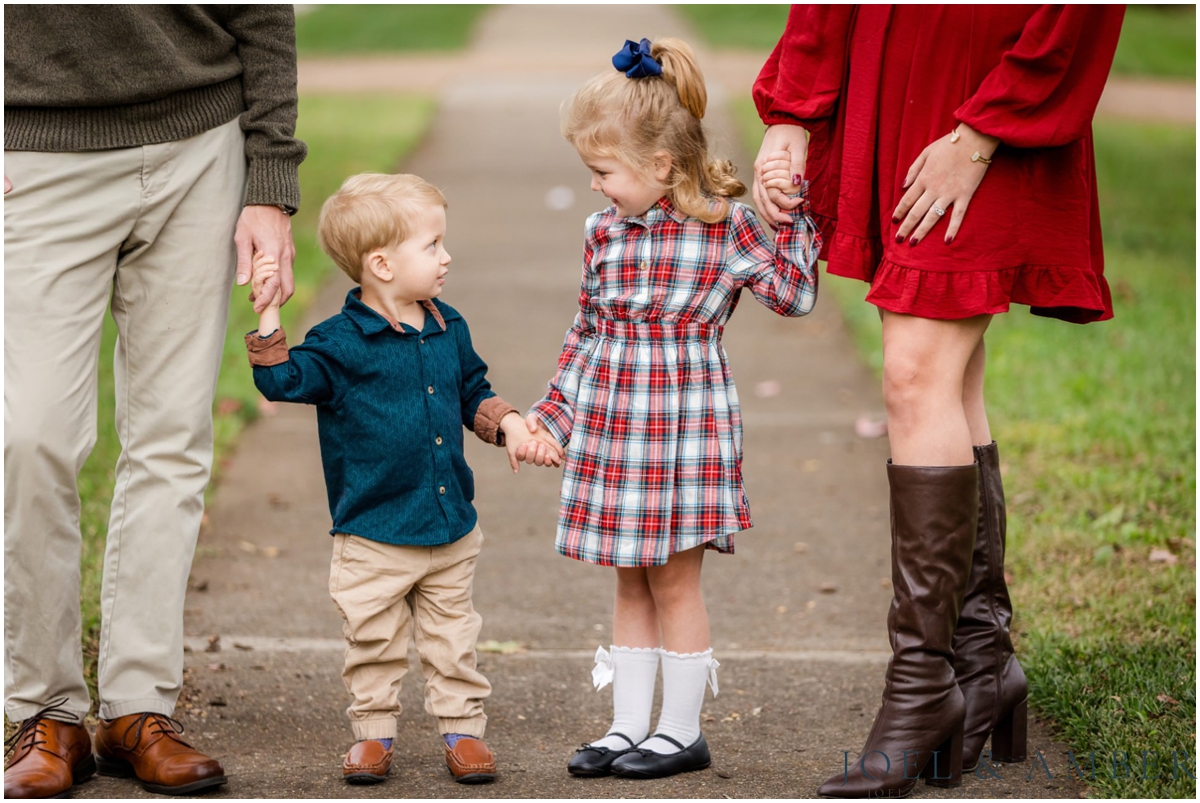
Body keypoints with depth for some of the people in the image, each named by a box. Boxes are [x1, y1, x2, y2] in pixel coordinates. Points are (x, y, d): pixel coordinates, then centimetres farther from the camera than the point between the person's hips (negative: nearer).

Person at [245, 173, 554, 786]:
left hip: (451, 529, 4)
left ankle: (463, 727, 21)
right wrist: (268, 316, -28)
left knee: (452, 638, 11)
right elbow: (283, 382, -20)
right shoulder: (342, 343, -12)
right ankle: (372, 732, 19)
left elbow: (472, 391, 20)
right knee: (374, 643, 6)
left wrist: (506, 423, 3)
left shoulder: (448, 329, 6)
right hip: (374, 536, -4)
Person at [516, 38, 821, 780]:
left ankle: (682, 732, 12)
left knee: (674, 580, 1)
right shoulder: (605, 231, 5)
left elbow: (795, 295, -7)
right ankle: (629, 726, 20)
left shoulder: (724, 225, -9)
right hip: (612, 426, 5)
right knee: (631, 583, 12)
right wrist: (552, 416, 12)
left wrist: (797, 209, -12)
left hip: (683, 423, -5)